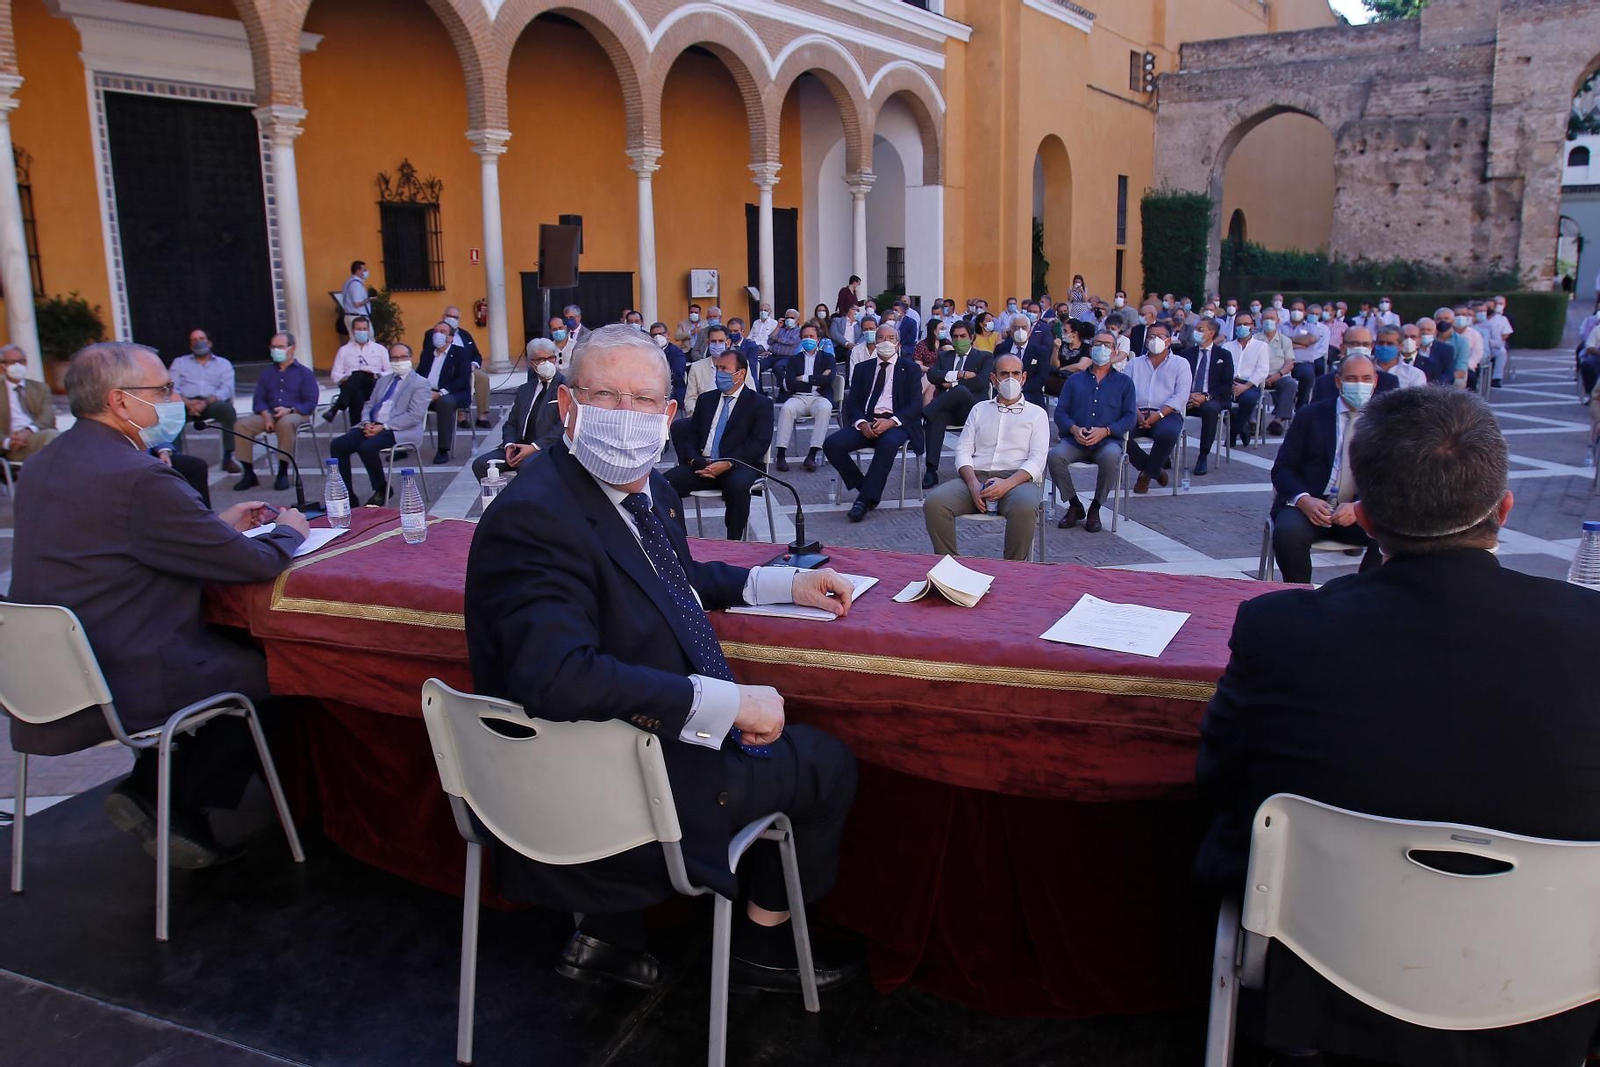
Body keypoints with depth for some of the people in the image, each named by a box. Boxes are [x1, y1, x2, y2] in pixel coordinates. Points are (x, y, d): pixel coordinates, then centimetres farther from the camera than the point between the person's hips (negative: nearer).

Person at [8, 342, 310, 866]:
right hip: (122, 688, -9)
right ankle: (180, 809, 15)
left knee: (229, 644, 21)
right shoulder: (139, 477, -22)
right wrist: (288, 529, 4)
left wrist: (219, 523, 17)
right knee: (267, 666, 8)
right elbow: (256, 563, -18)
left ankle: (151, 787, 17)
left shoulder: (44, 466, 8)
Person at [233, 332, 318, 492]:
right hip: (269, 414, 4)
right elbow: (258, 400, 12)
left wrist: (290, 410, -19)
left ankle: (283, 474, -31)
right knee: (242, 425, -23)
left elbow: (310, 403, -2)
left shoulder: (305, 373, 9)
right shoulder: (267, 373, 21)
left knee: (285, 423, -40)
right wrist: (266, 415, -10)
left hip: (295, 414, -4)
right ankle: (249, 474, -16)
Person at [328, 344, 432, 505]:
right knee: (337, 445, -12)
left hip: (399, 431, -7)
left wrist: (384, 427, -17)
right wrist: (367, 423, -3)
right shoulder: (383, 380, 23)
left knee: (367, 447, -32)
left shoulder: (420, 384, 0)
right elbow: (370, 406, 21)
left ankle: (382, 489, -9)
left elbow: (414, 416, -12)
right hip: (373, 427, 7)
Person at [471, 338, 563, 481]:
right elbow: (511, 423, 19)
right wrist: (509, 445, -4)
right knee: (480, 464, -13)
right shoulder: (524, 390, 22)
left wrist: (534, 447, -18)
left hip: (550, 448, -6)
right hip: (520, 447, 6)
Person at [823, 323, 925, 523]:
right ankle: (865, 488, -6)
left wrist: (891, 421, -19)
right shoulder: (862, 368, 18)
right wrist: (861, 423, -13)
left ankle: (865, 499, -29)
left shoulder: (910, 368, 10)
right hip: (866, 422, 3)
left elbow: (915, 404, -1)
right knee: (831, 444, -22)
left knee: (888, 443, -39)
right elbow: (852, 403, 10)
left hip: (896, 423, -3)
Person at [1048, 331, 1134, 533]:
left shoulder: (1124, 382, 16)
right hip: (1075, 440, 2)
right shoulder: (1075, 380, 20)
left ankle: (1095, 509, -13)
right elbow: (1060, 412, 10)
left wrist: (1105, 431, -13)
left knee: (1111, 457, -37)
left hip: (1107, 441, -1)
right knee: (1054, 455, -30)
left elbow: (1129, 417, 5)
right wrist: (1074, 429, -11)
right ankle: (1074, 506, -7)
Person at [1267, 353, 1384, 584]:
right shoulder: (1311, 415, 6)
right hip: (1308, 505, -1)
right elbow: (1282, 468, 1)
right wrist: (1303, 500, -20)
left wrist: (1359, 507, -18)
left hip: (1359, 512, 1)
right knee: (1288, 532, -33)